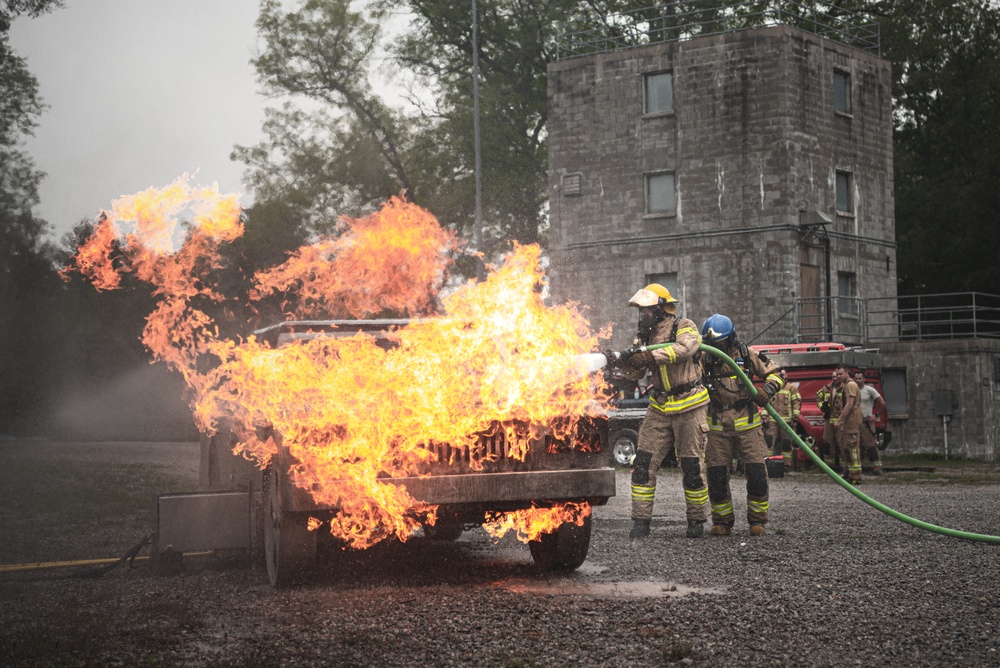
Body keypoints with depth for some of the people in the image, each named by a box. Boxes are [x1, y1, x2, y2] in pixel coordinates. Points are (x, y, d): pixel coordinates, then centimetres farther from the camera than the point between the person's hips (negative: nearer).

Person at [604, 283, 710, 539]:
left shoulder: (684, 327, -8)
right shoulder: (645, 335, 10)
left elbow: (684, 348, -30)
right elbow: (636, 372, 5)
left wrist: (648, 354, -36)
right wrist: (620, 360, -16)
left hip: (689, 406, -5)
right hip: (660, 407, 5)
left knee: (692, 467, 0)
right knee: (643, 462, -4)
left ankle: (697, 520, 14)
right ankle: (641, 520, 0)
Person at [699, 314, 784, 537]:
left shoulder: (747, 355, 2)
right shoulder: (705, 360, 5)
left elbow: (776, 373, 8)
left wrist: (768, 390, -12)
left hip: (746, 423, -1)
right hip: (718, 427, 1)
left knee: (756, 472, -7)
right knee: (716, 475, 0)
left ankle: (757, 520, 7)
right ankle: (722, 522, 14)